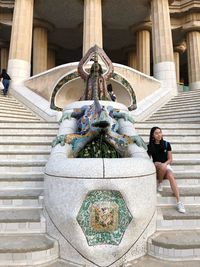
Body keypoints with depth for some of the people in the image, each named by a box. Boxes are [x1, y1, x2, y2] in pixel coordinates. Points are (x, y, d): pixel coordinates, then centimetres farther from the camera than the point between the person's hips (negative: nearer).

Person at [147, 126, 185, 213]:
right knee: (162, 167, -37)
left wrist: (165, 164, -16)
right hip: (155, 167, -1)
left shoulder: (166, 144, 2)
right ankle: (160, 183, -9)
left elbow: (170, 159, 4)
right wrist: (155, 164, -14)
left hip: (166, 165, 1)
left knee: (171, 176, -32)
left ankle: (179, 202, -33)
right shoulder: (150, 146, 2)